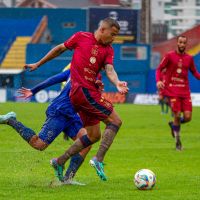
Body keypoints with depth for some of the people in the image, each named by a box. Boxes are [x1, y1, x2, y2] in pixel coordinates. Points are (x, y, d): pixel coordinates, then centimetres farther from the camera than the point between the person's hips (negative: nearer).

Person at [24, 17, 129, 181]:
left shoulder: (108, 50, 11)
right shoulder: (81, 37, 0)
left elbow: (109, 70, -5)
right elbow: (60, 49, 12)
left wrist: (117, 83, -27)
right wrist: (38, 64, 20)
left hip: (91, 92, 7)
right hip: (83, 90, -7)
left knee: (93, 136, 11)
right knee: (115, 121, -13)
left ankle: (60, 162, 18)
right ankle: (99, 160, -20)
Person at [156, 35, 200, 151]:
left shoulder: (189, 58, 9)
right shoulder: (170, 56, 0)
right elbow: (159, 69, 4)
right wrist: (158, 80, -14)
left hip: (185, 91, 3)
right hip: (172, 90, -3)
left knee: (187, 117, -7)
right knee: (177, 115, -10)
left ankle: (173, 124, 28)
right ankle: (178, 142, 7)